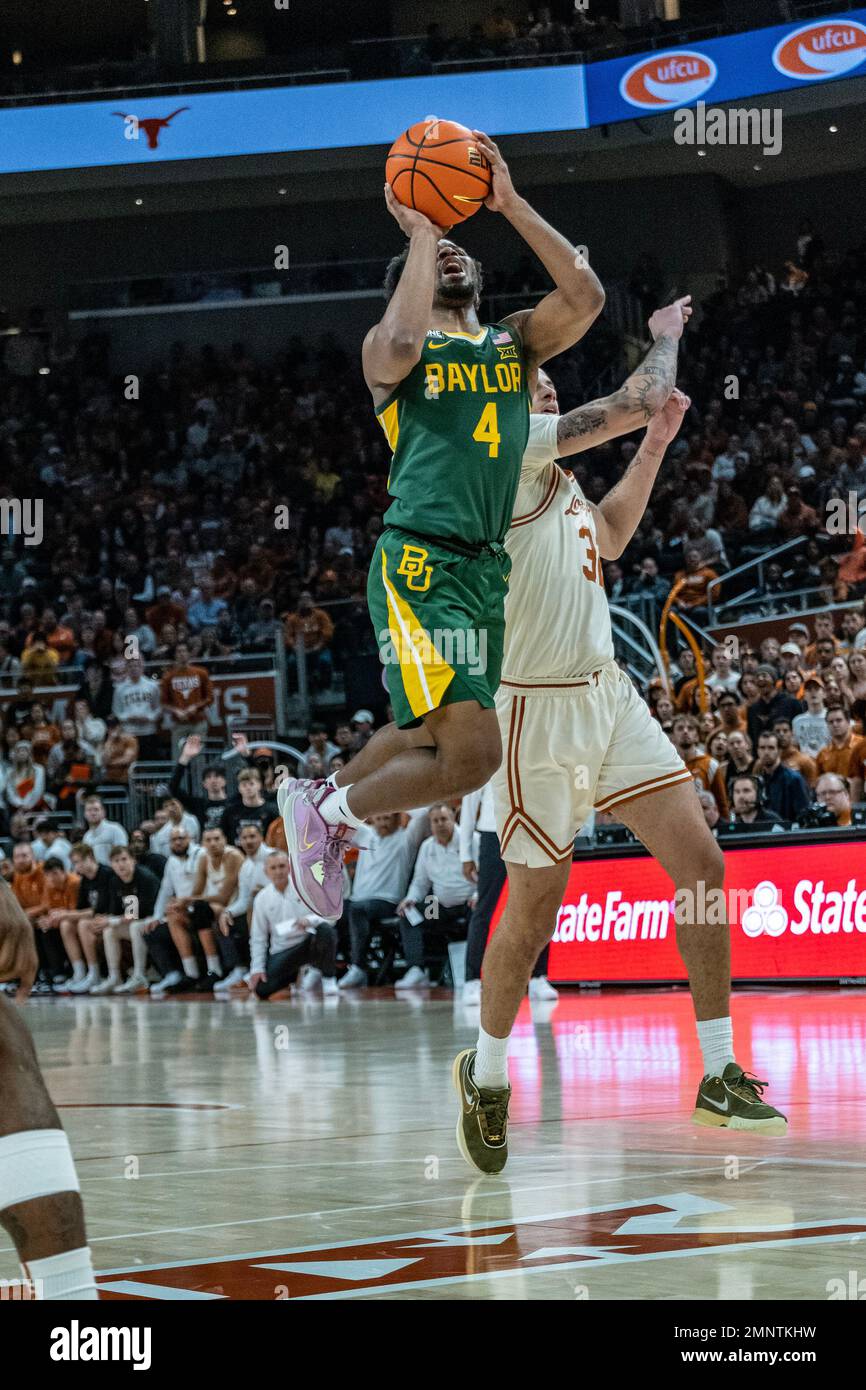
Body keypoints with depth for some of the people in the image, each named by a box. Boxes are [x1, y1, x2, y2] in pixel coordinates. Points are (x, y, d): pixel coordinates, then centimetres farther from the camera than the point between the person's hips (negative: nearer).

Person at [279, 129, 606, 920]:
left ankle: (322, 801, 41)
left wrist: (510, 205, -1)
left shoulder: (515, 343, 19)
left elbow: (586, 298, 0)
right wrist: (420, 233, -9)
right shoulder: (392, 345, 5)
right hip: (419, 565, -7)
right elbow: (402, 342, -21)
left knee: (438, 745, 19)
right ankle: (326, 815, 5)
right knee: (471, 755, -17)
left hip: (486, 570, 7)